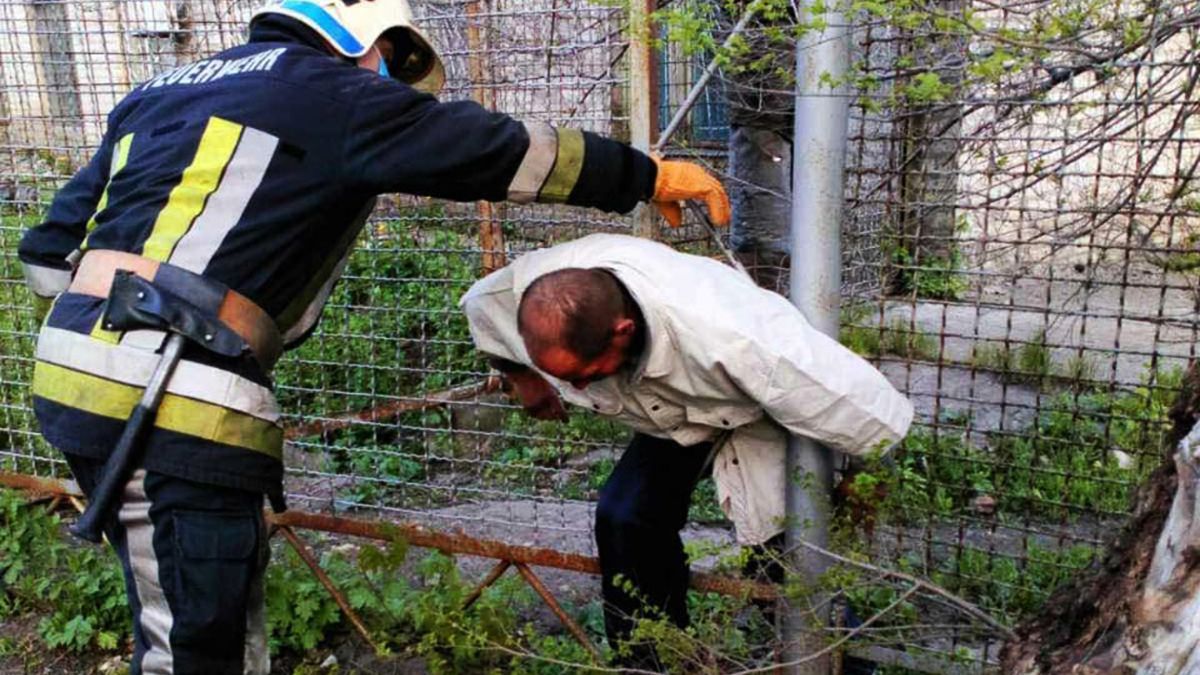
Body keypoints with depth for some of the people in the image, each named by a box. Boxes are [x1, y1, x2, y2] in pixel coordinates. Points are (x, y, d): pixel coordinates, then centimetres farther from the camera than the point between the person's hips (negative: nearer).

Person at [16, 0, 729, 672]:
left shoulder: (161, 92, 23)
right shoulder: (333, 93, 1)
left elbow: (52, 248, 22)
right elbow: (497, 148, 1)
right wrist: (648, 175, 10)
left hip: (74, 377, 9)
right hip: (178, 408, -9)